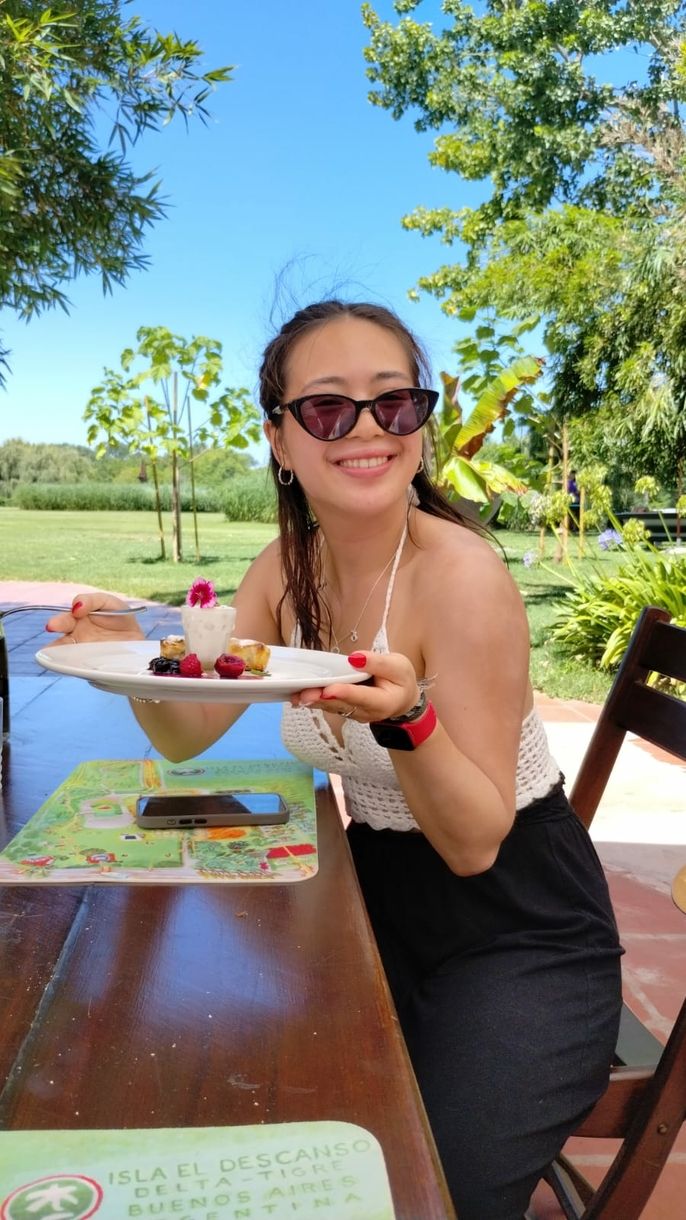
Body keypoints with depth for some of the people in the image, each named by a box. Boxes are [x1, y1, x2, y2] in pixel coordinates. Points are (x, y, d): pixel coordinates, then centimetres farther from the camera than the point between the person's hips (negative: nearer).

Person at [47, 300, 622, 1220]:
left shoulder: (460, 575, -24)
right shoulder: (289, 567, -5)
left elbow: (476, 845, -21)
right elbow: (187, 737, 2)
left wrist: (407, 720, -39)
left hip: (521, 944, -5)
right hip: (382, 912, 5)